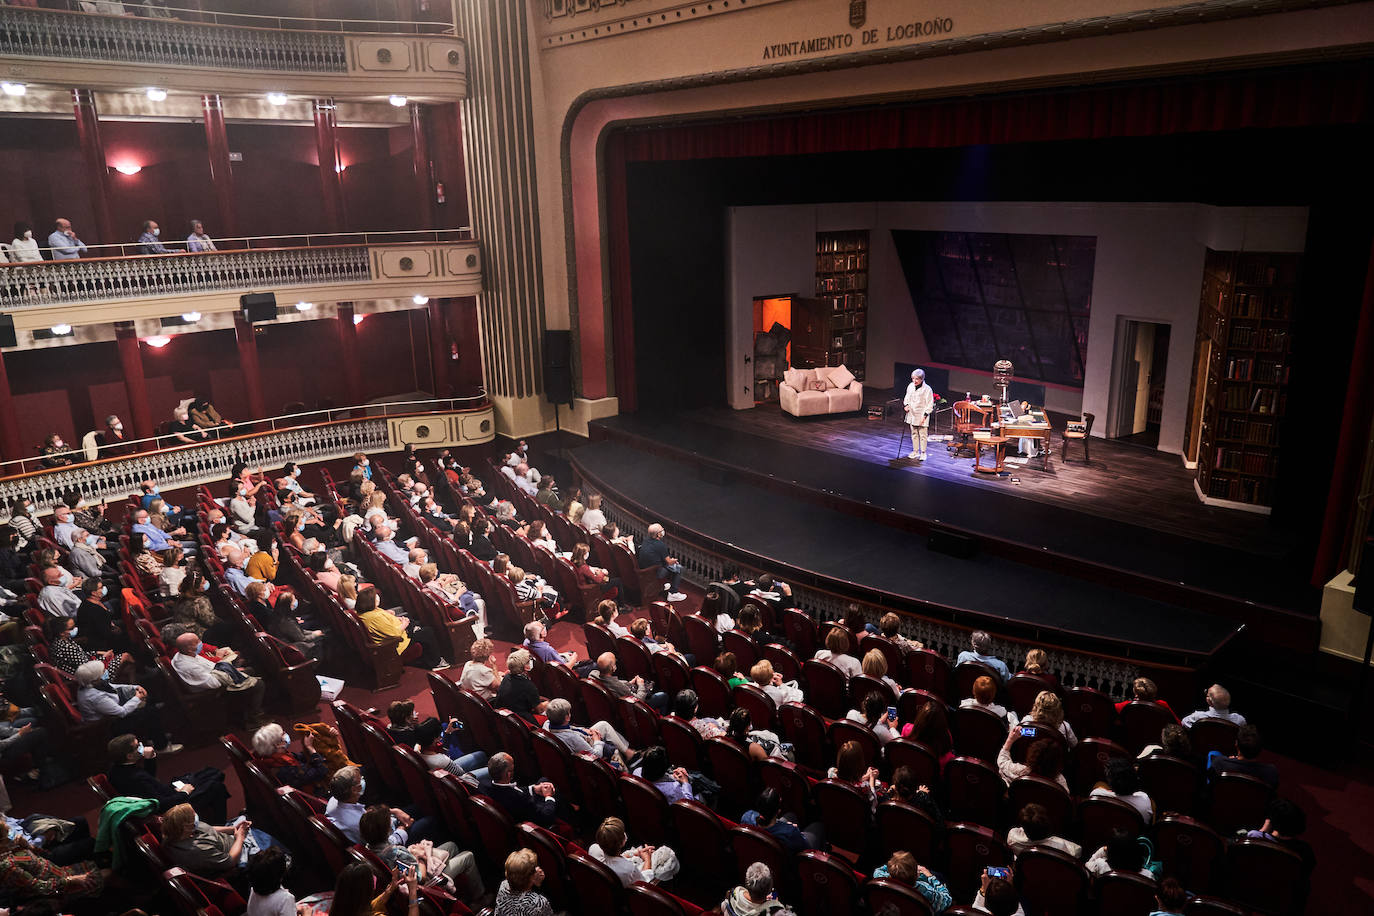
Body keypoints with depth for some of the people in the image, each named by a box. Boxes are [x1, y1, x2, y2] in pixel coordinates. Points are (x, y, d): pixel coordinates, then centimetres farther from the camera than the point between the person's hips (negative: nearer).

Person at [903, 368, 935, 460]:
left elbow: (929, 404, -11)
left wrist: (924, 415, -16)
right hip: (912, 414, 6)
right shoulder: (910, 386, 2)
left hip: (922, 416, -6)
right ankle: (915, 451, 25)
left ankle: (923, 453, 9)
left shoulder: (927, 389, -14)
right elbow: (907, 397, 19)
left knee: (922, 435, -1)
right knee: (914, 434, 14)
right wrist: (906, 405, -1)